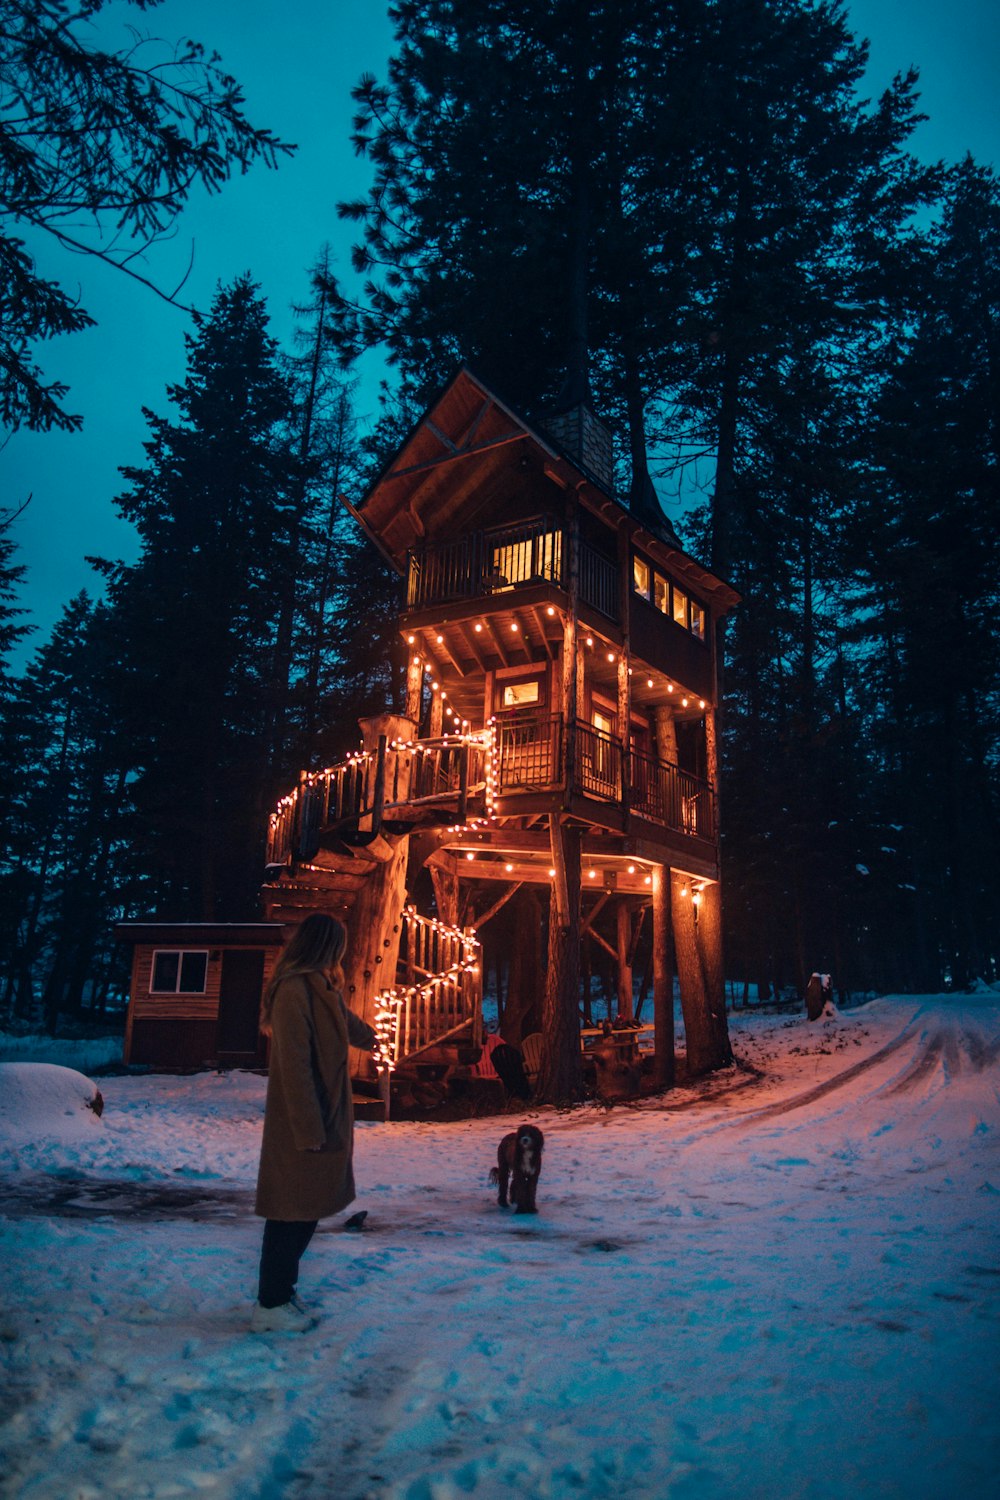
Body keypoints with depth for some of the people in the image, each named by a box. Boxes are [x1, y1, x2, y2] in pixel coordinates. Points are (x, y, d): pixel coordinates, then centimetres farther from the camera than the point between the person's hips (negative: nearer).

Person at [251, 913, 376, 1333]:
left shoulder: (320, 989, 11)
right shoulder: (294, 990, -19)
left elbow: (346, 1021, 32)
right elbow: (293, 1064, -21)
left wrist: (368, 1036, 52)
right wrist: (309, 1129, -21)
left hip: (324, 1119, 9)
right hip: (302, 1123, -9)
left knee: (306, 1209, 15)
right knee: (293, 1212, 1)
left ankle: (279, 1295, 28)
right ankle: (271, 1307, 14)